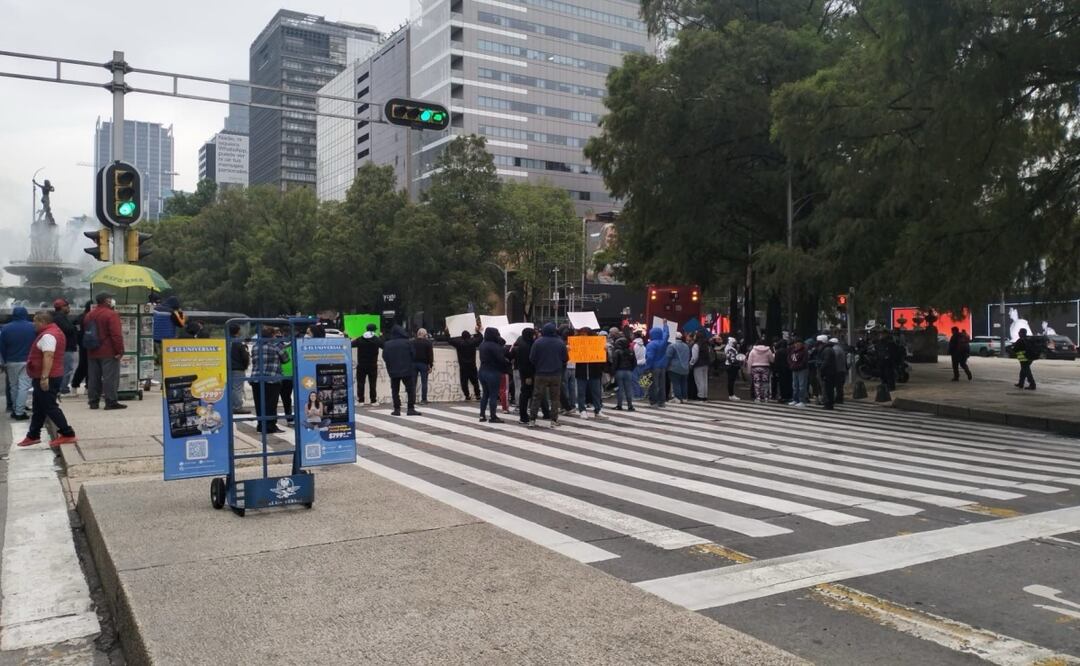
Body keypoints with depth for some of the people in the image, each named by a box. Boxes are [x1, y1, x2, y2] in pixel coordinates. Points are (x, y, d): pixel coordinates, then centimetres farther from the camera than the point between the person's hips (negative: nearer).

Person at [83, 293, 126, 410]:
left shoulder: (89, 315, 14)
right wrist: (120, 351, -17)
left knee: (93, 377, 12)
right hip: (108, 352, -8)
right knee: (110, 377, -5)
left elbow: (86, 333, 21)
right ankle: (111, 401, -6)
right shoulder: (111, 314, -12)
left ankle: (93, 401, 16)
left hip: (92, 352, 8)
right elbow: (116, 335, -19)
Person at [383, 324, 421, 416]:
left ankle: (397, 409, 7)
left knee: (395, 391, 9)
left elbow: (384, 358, 1)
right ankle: (410, 408, -1)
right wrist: (412, 366, 13)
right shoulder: (407, 343, -7)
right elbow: (413, 356, -4)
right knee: (410, 389, 4)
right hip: (407, 370, -2)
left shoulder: (387, 344, -2)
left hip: (393, 371, 2)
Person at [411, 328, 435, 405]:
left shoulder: (411, 342, 8)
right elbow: (430, 355, -5)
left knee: (412, 382, 5)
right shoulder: (428, 342, -1)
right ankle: (423, 399, -2)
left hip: (413, 364, 3)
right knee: (424, 382, 0)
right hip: (424, 364, -3)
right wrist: (430, 366, -2)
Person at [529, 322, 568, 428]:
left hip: (541, 374, -1)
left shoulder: (538, 342, -9)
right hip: (556, 374, 1)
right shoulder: (560, 343, -4)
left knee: (537, 397, 6)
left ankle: (532, 420, 3)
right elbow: (565, 359, 1)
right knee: (554, 398, 9)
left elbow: (531, 358, -7)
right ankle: (554, 420, 8)